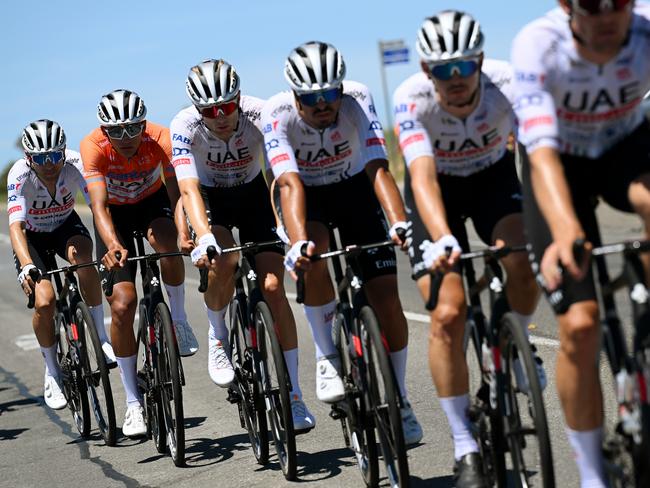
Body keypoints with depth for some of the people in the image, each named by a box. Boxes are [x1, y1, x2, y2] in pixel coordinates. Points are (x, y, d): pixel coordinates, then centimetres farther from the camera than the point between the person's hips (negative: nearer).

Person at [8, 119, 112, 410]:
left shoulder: (75, 164, -28)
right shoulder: (20, 175, -31)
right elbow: (15, 226, -40)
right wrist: (27, 266, -58)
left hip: (66, 227, 1)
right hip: (31, 236, -1)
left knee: (82, 256, -35)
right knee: (44, 302, -22)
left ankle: (101, 337, -20)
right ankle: (52, 372, 3)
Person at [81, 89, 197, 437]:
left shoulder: (160, 139, -30)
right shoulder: (93, 147, -31)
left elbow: (177, 193, -37)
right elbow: (98, 204, -40)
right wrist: (112, 245, -59)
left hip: (153, 202, 0)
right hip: (115, 212, 0)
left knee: (165, 243, -37)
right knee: (122, 305, -12)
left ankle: (179, 317, -9)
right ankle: (133, 402, 2)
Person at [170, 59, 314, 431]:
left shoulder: (259, 114, -28)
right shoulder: (185, 125, -28)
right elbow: (189, 187, -38)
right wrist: (204, 237, -55)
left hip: (253, 194, 1)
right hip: (211, 198, 0)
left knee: (273, 287, -13)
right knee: (223, 264, -32)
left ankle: (294, 395, -4)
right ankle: (218, 336, 0)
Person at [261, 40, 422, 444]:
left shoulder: (357, 99, -28)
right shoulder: (277, 113, -29)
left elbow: (379, 169, -37)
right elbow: (290, 183, -40)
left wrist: (399, 222, -53)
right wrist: (298, 242, -56)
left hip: (354, 188, 1)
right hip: (307, 195, -1)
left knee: (386, 298, -10)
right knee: (314, 259, -34)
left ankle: (398, 398, 9)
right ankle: (328, 357, -12)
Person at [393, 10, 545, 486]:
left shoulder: (507, 83, -28)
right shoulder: (412, 98, -30)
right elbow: (423, 176, -41)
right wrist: (443, 238, -58)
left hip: (493, 175, 1)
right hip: (438, 189, -1)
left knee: (524, 260, -31)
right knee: (448, 313, -16)